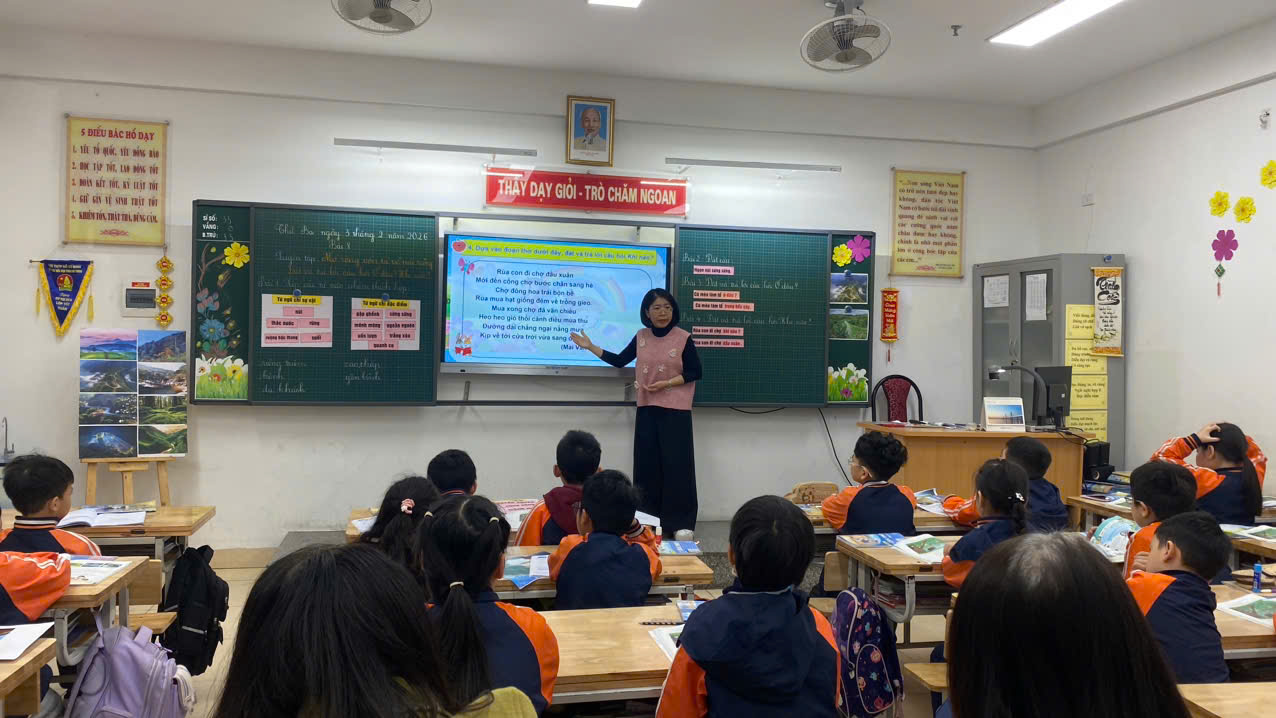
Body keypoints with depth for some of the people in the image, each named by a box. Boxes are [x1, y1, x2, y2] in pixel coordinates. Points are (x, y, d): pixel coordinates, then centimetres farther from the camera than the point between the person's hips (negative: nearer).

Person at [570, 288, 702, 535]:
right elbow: (619, 360, 13)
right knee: (647, 465, 6)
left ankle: (679, 523, 1)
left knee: (675, 465, -4)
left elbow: (695, 373, -4)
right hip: (647, 409, 4)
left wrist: (666, 384, -15)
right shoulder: (640, 337, 7)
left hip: (675, 411, -4)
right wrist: (590, 347, 7)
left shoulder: (684, 338, -5)